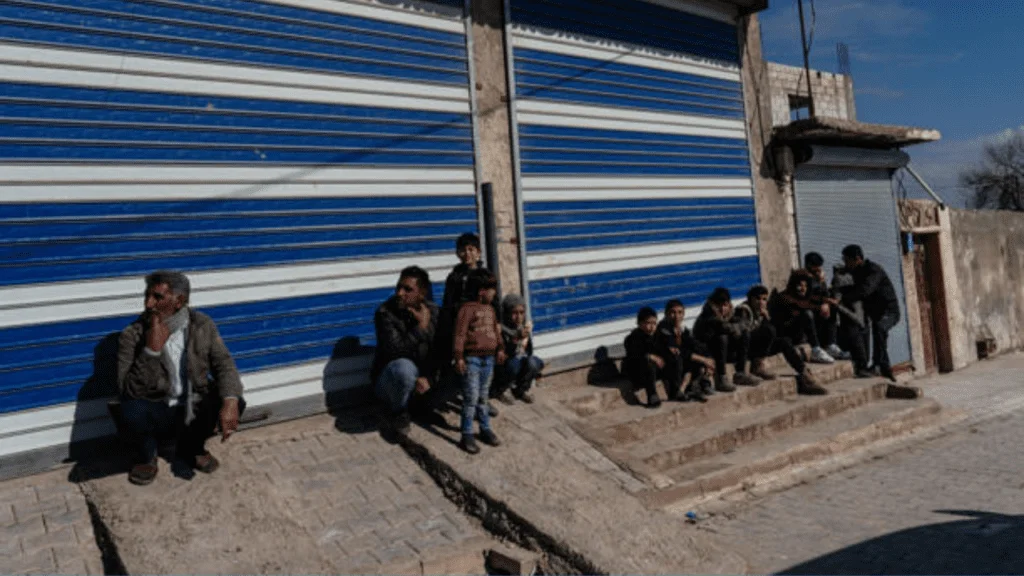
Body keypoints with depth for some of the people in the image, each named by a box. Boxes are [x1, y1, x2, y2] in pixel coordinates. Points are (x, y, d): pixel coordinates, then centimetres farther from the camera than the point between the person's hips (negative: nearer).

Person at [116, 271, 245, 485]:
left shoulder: (202, 325, -7)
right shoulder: (132, 335, -14)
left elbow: (224, 365, -11)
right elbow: (128, 391, -21)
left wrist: (230, 401, -31)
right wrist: (152, 350, -34)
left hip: (193, 409, 2)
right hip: (157, 414, -2)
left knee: (236, 403, -24)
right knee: (132, 410, -34)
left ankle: (191, 447, 8)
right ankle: (147, 455, 3)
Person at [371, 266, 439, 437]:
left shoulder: (432, 311, -5)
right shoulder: (385, 312, -18)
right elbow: (397, 351, -28)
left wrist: (428, 377, -24)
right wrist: (422, 326, -28)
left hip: (423, 374, 6)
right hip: (390, 378, -6)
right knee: (404, 367, -37)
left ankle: (416, 398, 12)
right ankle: (398, 411, -8)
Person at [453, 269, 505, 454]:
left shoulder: (490, 309, 12)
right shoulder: (467, 309, -13)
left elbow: (496, 330, 23)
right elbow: (459, 334, -16)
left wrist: (499, 349, 22)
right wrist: (459, 357, -19)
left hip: (489, 359, 7)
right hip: (472, 359, -7)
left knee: (483, 397, 16)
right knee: (471, 398, -4)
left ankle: (485, 429, 26)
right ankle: (467, 436, 3)